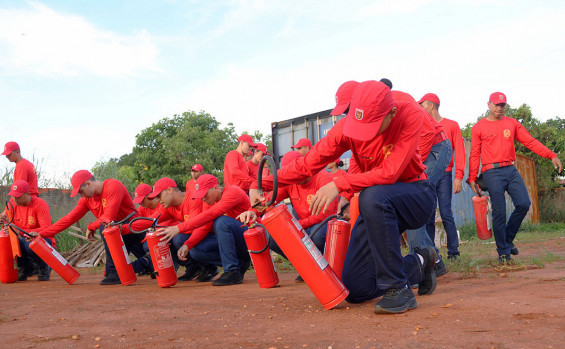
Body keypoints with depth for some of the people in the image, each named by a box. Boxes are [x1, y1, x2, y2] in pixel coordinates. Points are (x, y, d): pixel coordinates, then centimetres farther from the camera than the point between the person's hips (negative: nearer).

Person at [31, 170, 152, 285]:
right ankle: (145, 262, 27)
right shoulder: (87, 199, 3)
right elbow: (69, 218, 1)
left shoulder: (113, 185, -21)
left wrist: (91, 227, -11)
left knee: (105, 226, -35)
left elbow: (109, 217, -28)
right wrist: (42, 234, -5)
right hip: (117, 235, 8)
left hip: (134, 230, -8)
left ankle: (113, 272, -28)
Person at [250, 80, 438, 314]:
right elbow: (308, 163, -11)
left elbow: (389, 173, -31)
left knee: (373, 197, -41)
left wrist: (340, 184, -37)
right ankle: (418, 264, 21)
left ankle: (398, 288, -25)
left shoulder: (411, 115, -23)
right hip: (377, 206, 5)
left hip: (416, 194, -4)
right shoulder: (348, 126, -12)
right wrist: (261, 185, -20)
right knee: (356, 290, -4)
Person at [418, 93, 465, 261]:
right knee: (428, 217, 0)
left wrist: (459, 177, -9)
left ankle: (453, 252, 0)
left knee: (446, 214, -8)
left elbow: (459, 152, 1)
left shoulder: (452, 125, 6)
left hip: (444, 175, -3)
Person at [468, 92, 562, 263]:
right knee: (499, 212, -5)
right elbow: (474, 155, 2)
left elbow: (530, 141, 8)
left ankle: (508, 239, 16)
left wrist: (551, 155, -2)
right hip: (492, 172, -4)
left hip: (511, 170, 4)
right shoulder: (479, 127, 3)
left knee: (524, 204, -7)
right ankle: (503, 251, 7)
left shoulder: (512, 123, 13)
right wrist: (472, 178, -4)